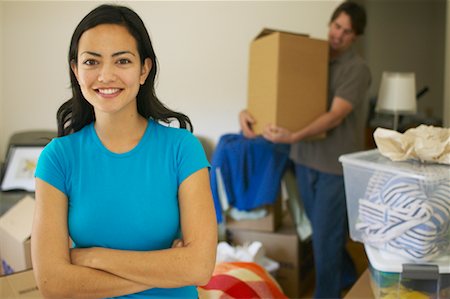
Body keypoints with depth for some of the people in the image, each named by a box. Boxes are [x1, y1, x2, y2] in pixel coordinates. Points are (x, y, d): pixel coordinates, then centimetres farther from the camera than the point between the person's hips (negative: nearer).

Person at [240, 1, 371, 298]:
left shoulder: (357, 68, -12)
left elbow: (335, 116, -23)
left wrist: (293, 137, -37)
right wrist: (248, 110, -15)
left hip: (336, 163, -6)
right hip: (305, 157, 6)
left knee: (325, 235, 0)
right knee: (323, 228, 21)